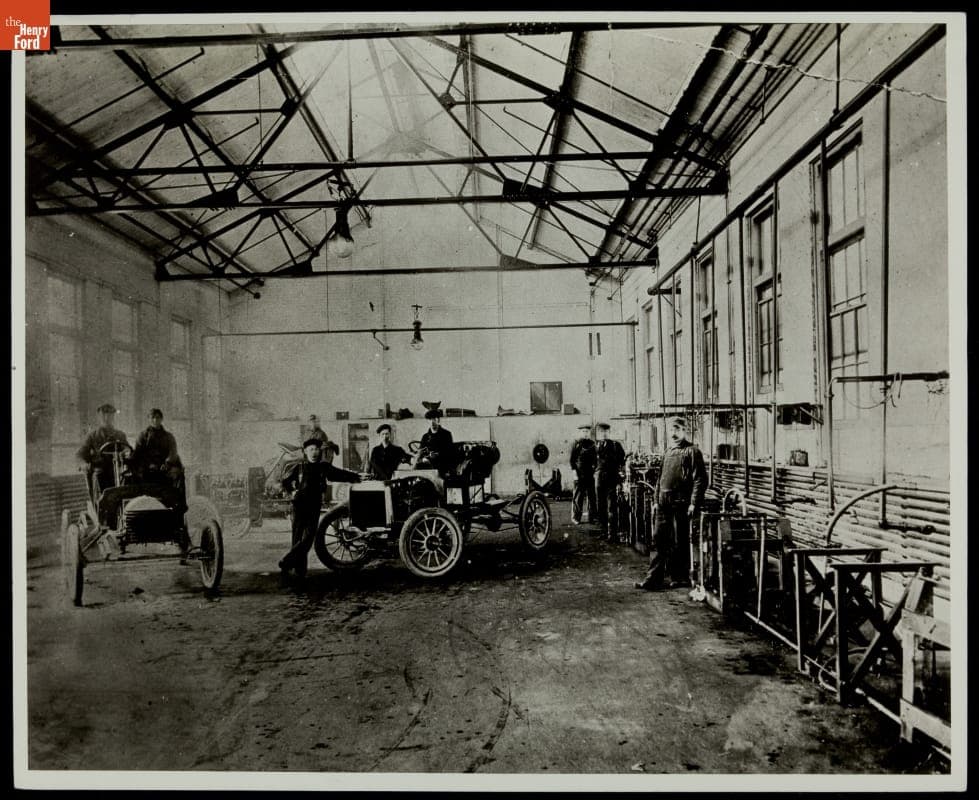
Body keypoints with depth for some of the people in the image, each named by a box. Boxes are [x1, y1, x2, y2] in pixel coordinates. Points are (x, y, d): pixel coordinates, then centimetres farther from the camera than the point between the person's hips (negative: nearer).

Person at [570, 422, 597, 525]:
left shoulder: (592, 443, 12)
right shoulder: (576, 443, 0)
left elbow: (595, 458, 18)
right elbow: (572, 459, -1)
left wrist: (595, 470, 10)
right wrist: (574, 470, -9)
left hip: (590, 474, 4)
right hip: (579, 474, -4)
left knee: (592, 496, 4)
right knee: (578, 496, -2)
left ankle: (592, 517, 12)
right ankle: (575, 517, 5)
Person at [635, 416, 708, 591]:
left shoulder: (692, 451, -5)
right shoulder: (668, 452, 17)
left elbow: (700, 480, -11)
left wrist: (694, 503, -16)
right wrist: (656, 500, 15)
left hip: (681, 504, -7)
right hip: (664, 504, 7)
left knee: (679, 542, 2)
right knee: (658, 540, 6)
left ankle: (680, 577, 16)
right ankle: (654, 578, 11)